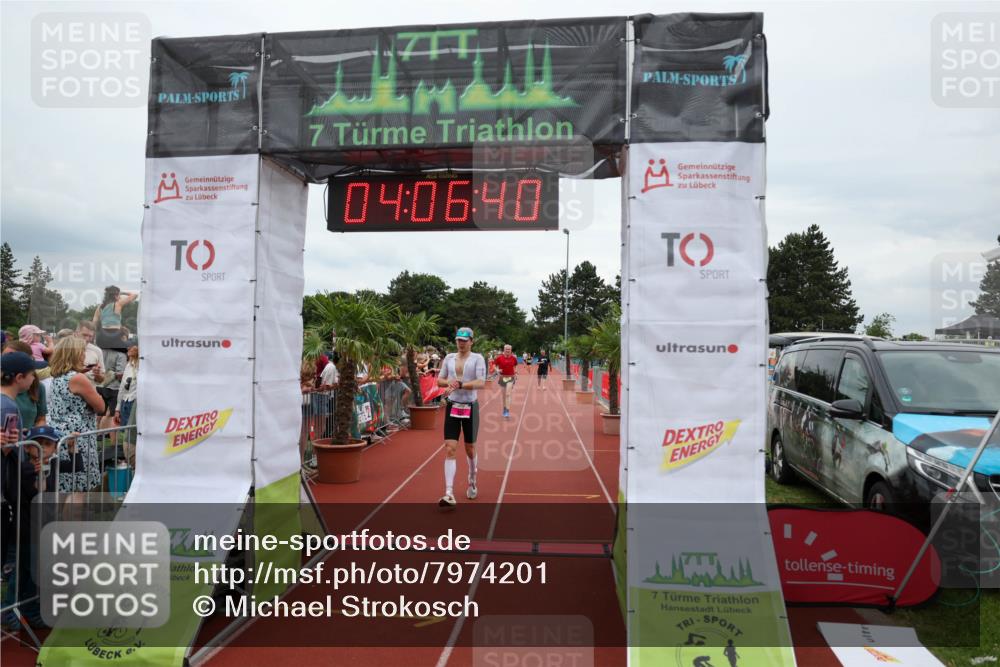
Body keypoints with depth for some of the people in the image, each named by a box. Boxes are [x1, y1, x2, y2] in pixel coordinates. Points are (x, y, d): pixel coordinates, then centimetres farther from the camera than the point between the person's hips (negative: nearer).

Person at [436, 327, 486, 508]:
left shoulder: (477, 358, -5)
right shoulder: (449, 358, 7)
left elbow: (481, 383, -16)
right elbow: (439, 380, 10)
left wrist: (460, 385, -28)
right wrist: (449, 382, -12)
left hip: (470, 407, -2)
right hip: (452, 407, 2)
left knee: (470, 449, 11)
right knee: (449, 449, -8)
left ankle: (472, 482, 38)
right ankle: (449, 494, -11)